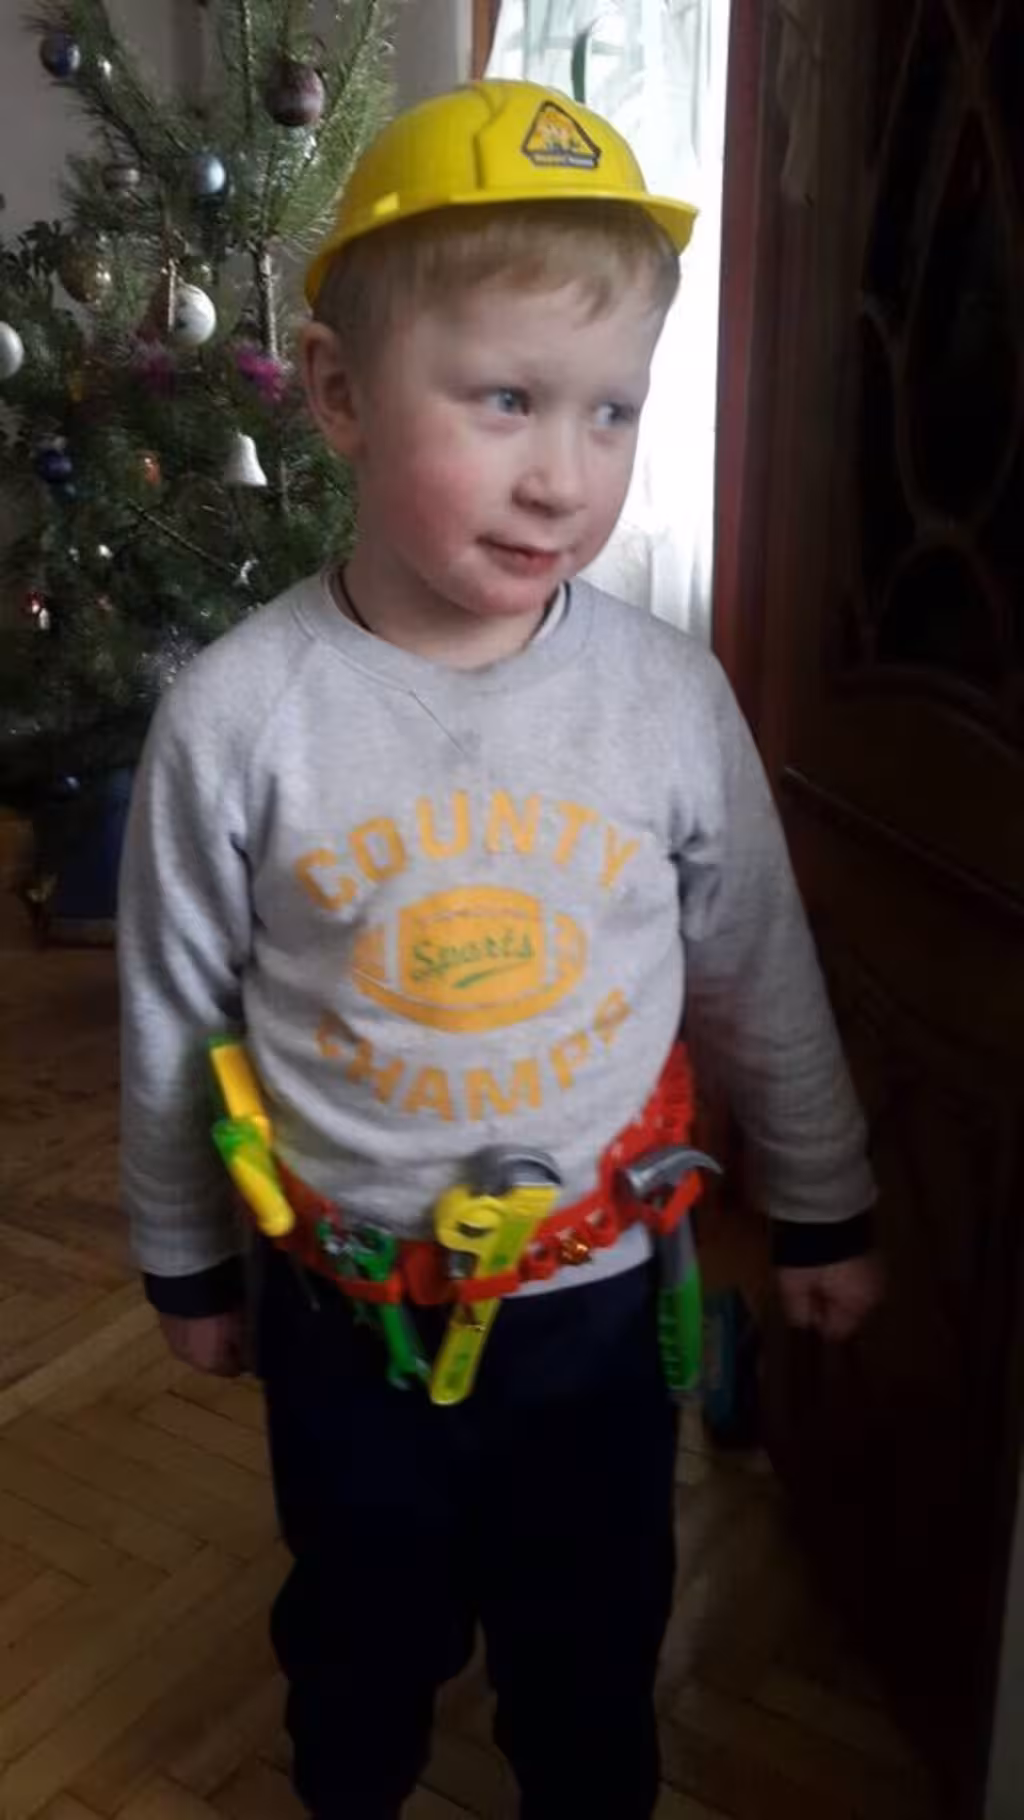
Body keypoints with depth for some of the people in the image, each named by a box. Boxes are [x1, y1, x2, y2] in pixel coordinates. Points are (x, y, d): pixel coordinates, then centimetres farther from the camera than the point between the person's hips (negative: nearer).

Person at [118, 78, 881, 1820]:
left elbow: (760, 981, -2)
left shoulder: (670, 694, -15)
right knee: (362, 1645, 27)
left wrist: (822, 1213, 8)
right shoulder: (237, 715, -19)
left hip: (599, 1296, 1)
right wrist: (185, 1261, 5)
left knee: (595, 1652, 25)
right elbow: (174, 1021, -6)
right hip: (344, 1311, 0)